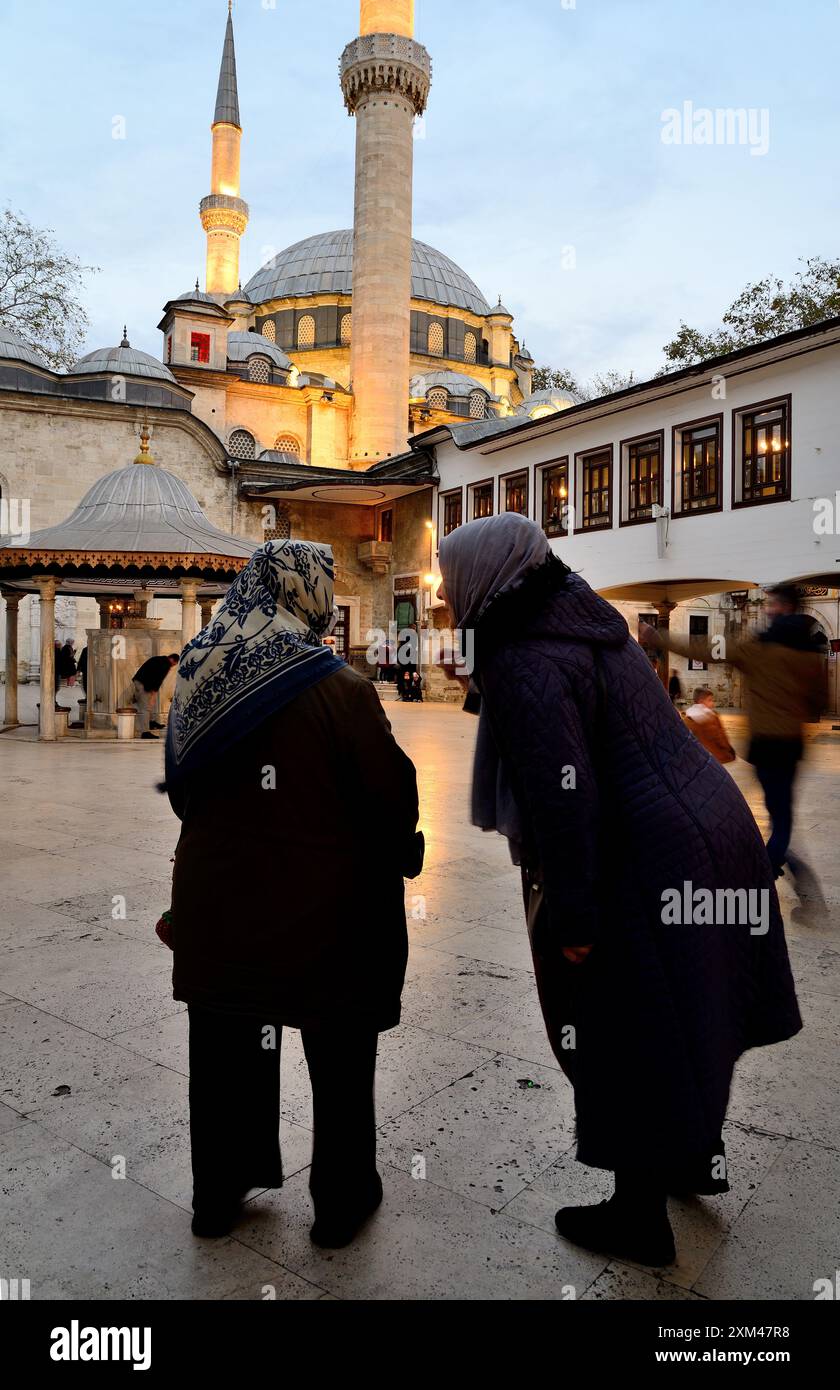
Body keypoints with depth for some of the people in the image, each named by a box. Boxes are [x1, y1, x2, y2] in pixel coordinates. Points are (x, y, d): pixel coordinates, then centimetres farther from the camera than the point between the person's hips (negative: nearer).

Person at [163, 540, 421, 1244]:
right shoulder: (338, 687, -19)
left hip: (217, 900, 5)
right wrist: (403, 850, 7)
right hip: (323, 907, -5)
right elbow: (391, 791, -13)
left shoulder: (200, 677, -1)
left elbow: (181, 787, 9)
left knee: (224, 1049, 21)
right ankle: (342, 1200, 31)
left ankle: (217, 1195, 38)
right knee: (340, 1055, 15)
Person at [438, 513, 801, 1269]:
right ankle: (698, 1155, 45)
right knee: (677, 1022, 25)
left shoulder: (526, 664, -20)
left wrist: (572, 915, -18)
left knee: (628, 1042, 7)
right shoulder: (582, 621, 10)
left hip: (642, 870, -10)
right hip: (705, 838, 10)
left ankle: (640, 1217, 25)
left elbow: (563, 799, -25)